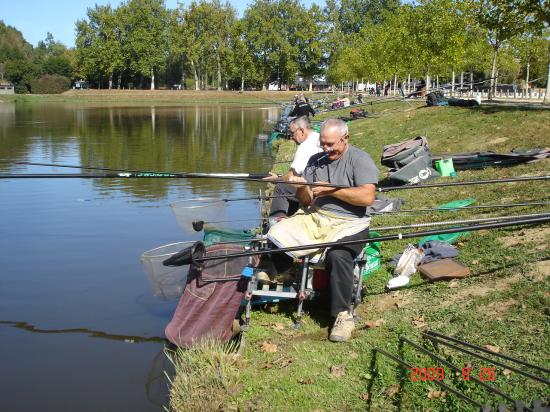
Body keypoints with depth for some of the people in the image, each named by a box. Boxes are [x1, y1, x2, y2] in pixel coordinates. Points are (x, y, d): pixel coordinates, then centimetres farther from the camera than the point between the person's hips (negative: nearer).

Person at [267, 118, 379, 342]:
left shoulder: (360, 159, -3)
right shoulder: (315, 160, 15)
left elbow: (367, 197, -17)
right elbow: (306, 201, 14)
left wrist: (332, 190, -15)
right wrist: (301, 188, -8)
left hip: (348, 223, -6)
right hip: (315, 217, 6)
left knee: (338, 255, -35)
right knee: (277, 235, -15)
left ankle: (343, 315, -22)